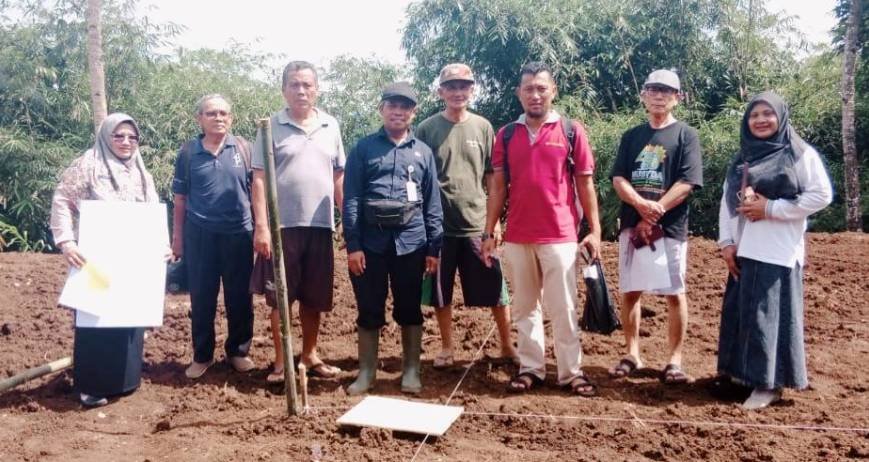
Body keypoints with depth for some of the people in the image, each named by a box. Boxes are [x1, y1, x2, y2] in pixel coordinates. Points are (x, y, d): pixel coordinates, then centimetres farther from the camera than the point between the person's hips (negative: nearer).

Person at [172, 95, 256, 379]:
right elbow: (180, 198, 7)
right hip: (199, 234, 0)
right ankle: (202, 355, 20)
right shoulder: (188, 152, 2)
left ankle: (238, 351, 22)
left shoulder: (242, 148, 1)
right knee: (201, 298, 8)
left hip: (239, 233, 0)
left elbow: (256, 189, 4)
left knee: (239, 298, 7)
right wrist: (177, 236, 6)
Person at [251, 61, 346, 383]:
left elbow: (339, 177, 12)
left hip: (321, 225, 3)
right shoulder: (272, 126, -2)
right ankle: (281, 361, 18)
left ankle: (309, 356, 28)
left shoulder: (331, 126, 9)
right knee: (282, 297, 5)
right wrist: (261, 226, -12)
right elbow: (259, 179, -5)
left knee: (314, 297, 12)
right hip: (282, 225, -3)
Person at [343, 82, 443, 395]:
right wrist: (352, 244, -8)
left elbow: (432, 204, 9)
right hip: (371, 242, -1)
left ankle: (411, 372, 20)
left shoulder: (423, 152, 10)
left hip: (410, 242, 1)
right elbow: (351, 199, 0)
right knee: (369, 310, 6)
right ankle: (366, 372, 19)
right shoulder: (363, 148, 5)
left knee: (410, 310, 9)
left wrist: (434, 247, 3)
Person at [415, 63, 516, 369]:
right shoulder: (427, 129, 1)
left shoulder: (482, 127, 4)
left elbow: (492, 177, 9)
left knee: (496, 290, 3)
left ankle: (507, 346, 19)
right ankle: (446, 348, 25)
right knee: (440, 292, 9)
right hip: (439, 225, 0)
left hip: (477, 223, 0)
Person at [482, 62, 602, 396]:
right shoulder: (505, 135, 6)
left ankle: (571, 372, 13)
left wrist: (594, 230, -2)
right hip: (517, 238, 3)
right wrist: (489, 233, 4)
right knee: (524, 307, 11)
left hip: (560, 237, -2)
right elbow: (497, 187, 8)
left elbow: (585, 184, 2)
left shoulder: (571, 131, 1)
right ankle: (530, 368, 22)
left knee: (563, 308, 3)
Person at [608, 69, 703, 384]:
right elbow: (618, 179, 2)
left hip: (670, 228, -4)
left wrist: (653, 215, -16)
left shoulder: (686, 135, 0)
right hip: (631, 225, 4)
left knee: (674, 294, 0)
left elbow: (687, 183, -10)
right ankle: (632, 354, 20)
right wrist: (642, 205, -17)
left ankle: (674, 360, 10)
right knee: (630, 291, 8)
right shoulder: (632, 136, 12)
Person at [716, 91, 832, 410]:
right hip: (744, 252, 6)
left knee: (769, 313, -5)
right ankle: (742, 372, 20)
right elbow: (727, 201, 12)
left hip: (778, 252, -6)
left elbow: (822, 195, -9)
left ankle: (769, 383, 2)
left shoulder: (800, 154, -1)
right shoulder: (742, 159, 15)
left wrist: (770, 209, -14)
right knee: (740, 312, 8)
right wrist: (726, 242, 1)